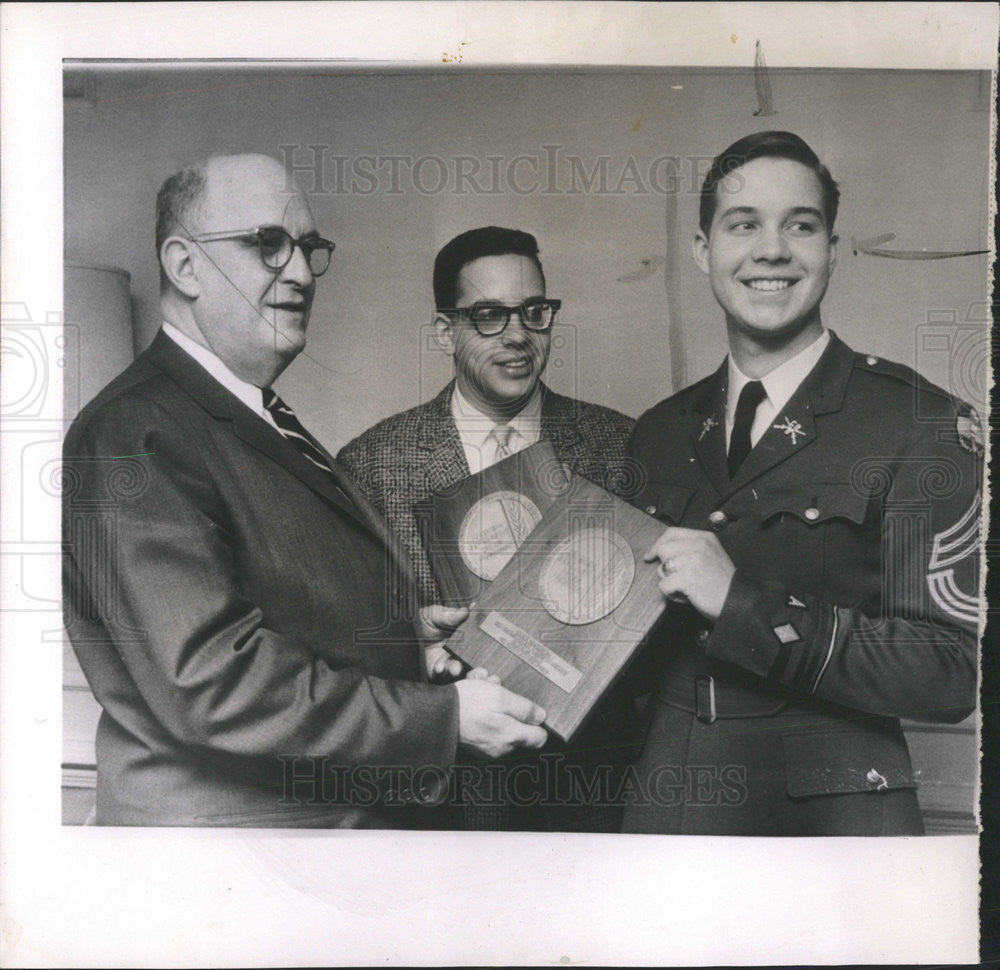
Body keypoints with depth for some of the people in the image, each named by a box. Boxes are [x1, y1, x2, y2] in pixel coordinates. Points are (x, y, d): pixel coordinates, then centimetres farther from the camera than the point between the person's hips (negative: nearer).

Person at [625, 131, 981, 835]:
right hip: (662, 804, 4)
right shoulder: (659, 434, 4)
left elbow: (954, 675, -17)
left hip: (829, 810, -4)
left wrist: (742, 601, -24)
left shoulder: (924, 426, -11)